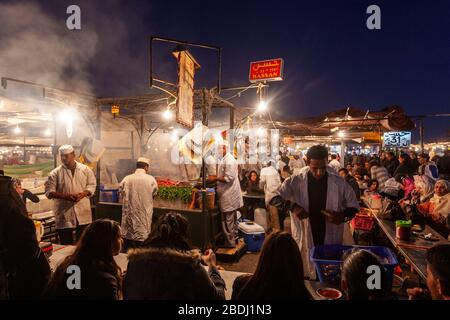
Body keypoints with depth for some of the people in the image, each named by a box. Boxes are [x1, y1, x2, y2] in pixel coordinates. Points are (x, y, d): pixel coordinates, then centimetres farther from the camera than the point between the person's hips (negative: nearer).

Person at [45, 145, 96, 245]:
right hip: (64, 215, 0)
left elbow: (92, 185, 4)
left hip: (82, 212, 1)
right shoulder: (55, 173, -1)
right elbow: (49, 191, -3)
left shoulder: (85, 169, 3)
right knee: (66, 245, 9)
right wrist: (64, 196, -19)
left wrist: (83, 193, -15)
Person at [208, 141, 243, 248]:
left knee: (227, 220, 0)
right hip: (230, 194, 10)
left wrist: (215, 178, -17)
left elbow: (229, 178, -25)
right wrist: (216, 177, 9)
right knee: (232, 219, 20)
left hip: (228, 195, -10)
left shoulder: (228, 160, -19)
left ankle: (230, 242, 10)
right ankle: (234, 238, 32)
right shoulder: (226, 158, 13)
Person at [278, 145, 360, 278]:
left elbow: (354, 205, 6)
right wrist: (292, 206, -21)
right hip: (305, 241, 0)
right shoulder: (296, 181, -9)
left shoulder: (338, 183, -6)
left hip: (331, 241, 1)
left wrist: (343, 216, -15)